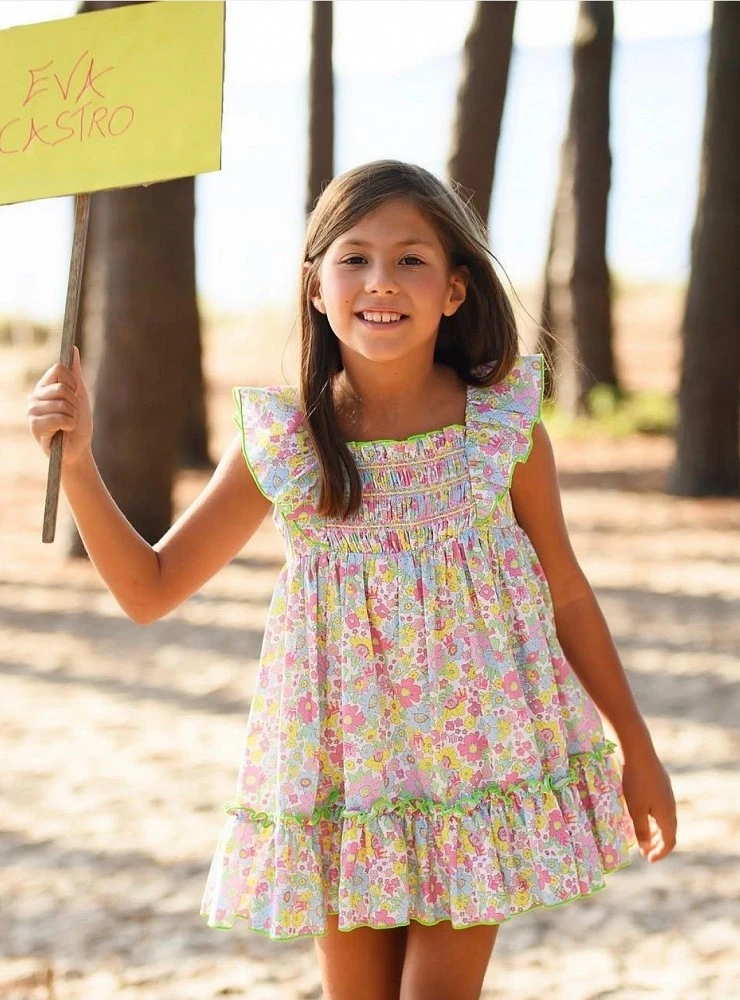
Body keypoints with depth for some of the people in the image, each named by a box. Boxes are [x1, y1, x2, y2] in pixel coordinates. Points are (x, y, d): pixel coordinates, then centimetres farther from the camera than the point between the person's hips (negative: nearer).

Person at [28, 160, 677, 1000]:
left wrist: (636, 747, 10)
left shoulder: (504, 426, -7)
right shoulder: (281, 443, -7)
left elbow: (567, 593, 5)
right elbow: (149, 590, -1)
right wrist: (77, 462, -14)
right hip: (341, 768, 1)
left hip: (480, 763, -1)